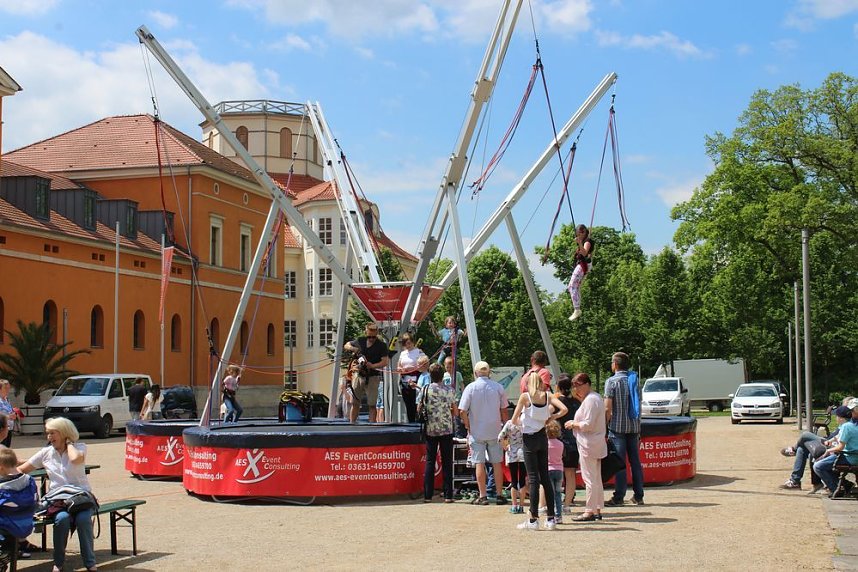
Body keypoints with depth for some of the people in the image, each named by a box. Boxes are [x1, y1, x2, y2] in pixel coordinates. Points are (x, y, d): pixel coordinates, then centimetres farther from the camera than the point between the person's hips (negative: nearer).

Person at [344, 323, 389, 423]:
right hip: (359, 375, 4)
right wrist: (353, 348, -3)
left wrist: (372, 366, -27)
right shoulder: (360, 341, 6)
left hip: (373, 377, -4)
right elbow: (346, 345, 20)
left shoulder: (381, 345, -6)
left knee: (372, 405, -2)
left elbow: (385, 361, -13)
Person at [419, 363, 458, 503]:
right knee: (447, 462, 5)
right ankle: (448, 495, 4)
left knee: (430, 461, 6)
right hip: (447, 430, 0)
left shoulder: (425, 390, -4)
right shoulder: (449, 390, -3)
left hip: (430, 430, 0)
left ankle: (427, 495, 4)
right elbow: (456, 412, 2)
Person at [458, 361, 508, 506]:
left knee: (479, 464, 2)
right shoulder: (498, 387, 1)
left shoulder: (470, 387, -6)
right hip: (495, 431, 2)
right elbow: (504, 410, 4)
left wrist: (468, 427, 3)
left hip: (476, 432, -2)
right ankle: (500, 495, 11)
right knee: (496, 463, 9)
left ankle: (482, 496, 3)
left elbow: (462, 411, -9)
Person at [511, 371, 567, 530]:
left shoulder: (525, 396, -8)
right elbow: (564, 409, -9)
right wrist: (551, 418, 6)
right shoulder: (547, 396, 2)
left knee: (533, 478, -2)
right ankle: (550, 519, 10)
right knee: (545, 477, 10)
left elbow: (514, 420, -8)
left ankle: (534, 520, -1)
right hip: (542, 437, 4)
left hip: (529, 438, -4)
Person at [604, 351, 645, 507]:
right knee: (635, 461, 9)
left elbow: (608, 408, -12)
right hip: (634, 426, 5)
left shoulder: (612, 381, -8)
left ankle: (619, 497, -2)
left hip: (618, 426, -5)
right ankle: (638, 496, 14)